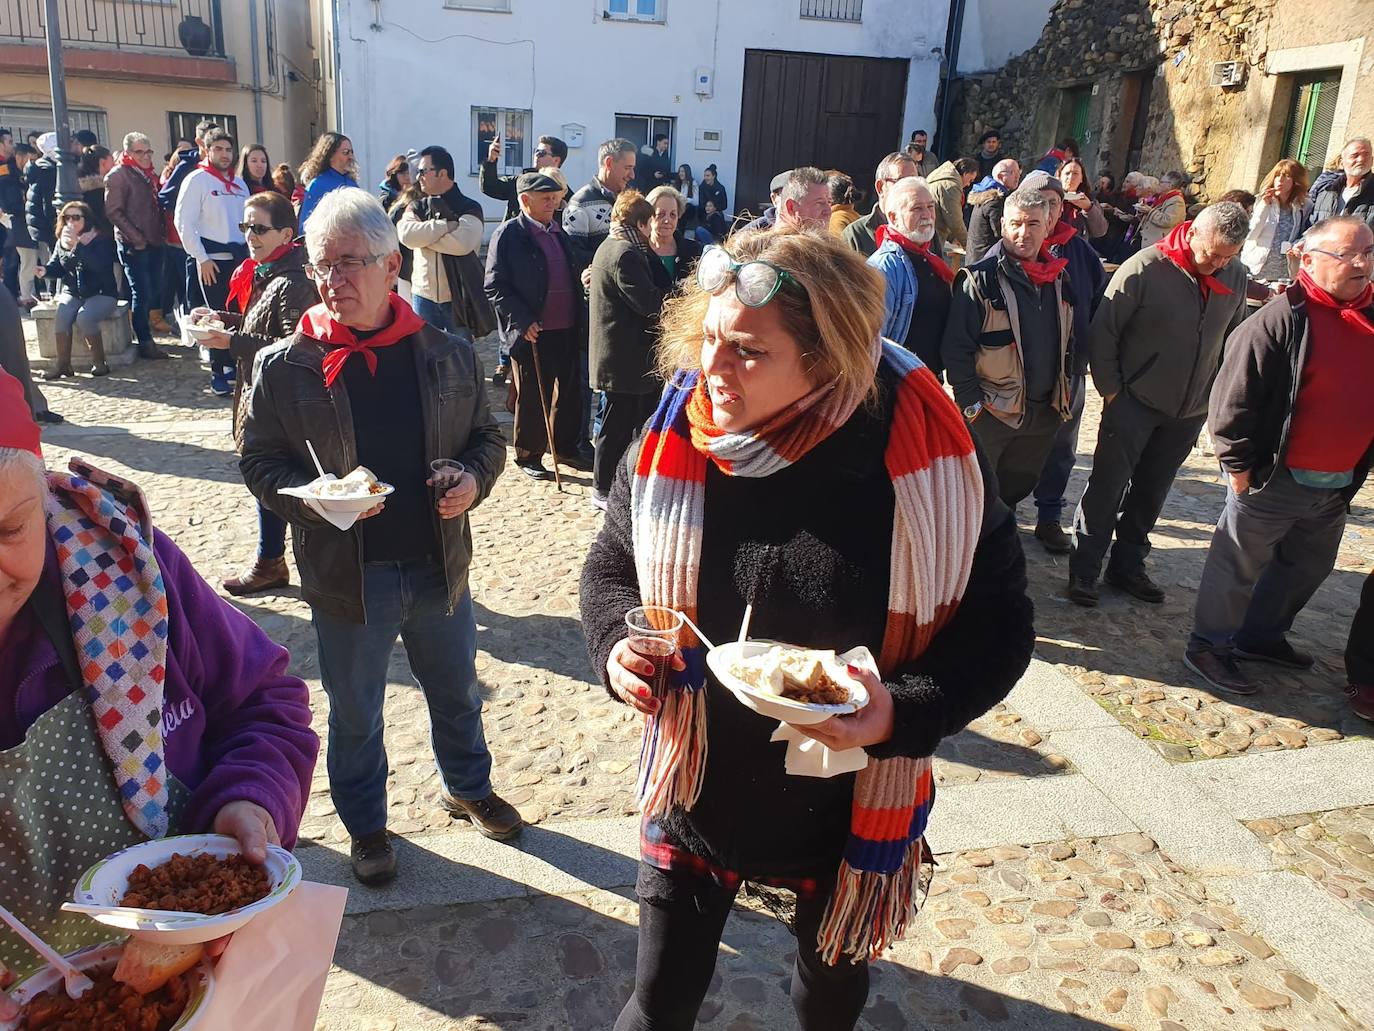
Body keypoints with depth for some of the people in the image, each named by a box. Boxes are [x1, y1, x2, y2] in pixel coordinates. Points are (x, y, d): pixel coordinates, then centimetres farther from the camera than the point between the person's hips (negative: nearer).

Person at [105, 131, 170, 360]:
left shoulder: (150, 175, 17)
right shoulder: (118, 175, -6)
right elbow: (113, 211, -12)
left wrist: (162, 233, 11)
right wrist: (136, 238, -16)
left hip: (154, 242, 7)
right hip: (133, 245, -7)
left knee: (154, 291, 8)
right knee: (142, 293, -7)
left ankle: (142, 330, 21)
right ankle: (145, 343, -1)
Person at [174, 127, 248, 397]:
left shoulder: (239, 183, 16)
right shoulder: (197, 180, -2)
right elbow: (184, 222, -7)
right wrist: (201, 258, -12)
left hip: (239, 258, 5)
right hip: (212, 260, -5)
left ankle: (235, 366, 16)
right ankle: (218, 376, 5)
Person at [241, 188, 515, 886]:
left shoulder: (449, 355, -3)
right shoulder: (285, 367, -8)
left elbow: (486, 436, 9)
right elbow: (259, 461, -2)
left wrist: (474, 479, -12)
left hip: (439, 564, 2)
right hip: (346, 572, -2)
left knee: (457, 694, 22)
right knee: (354, 714, 16)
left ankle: (468, 789, 49)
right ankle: (366, 826, 40)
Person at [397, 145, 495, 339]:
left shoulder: (470, 208, -3)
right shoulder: (416, 208, 9)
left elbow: (463, 242, -22)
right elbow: (406, 235, -13)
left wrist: (422, 235, -11)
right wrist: (447, 225, -16)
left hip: (459, 298, -3)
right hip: (423, 296, 3)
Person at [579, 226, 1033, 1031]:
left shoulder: (919, 453, -22)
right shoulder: (672, 442, -14)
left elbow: (997, 623, -12)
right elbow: (612, 567, 2)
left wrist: (904, 712, -28)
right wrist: (617, 644, -18)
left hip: (853, 810, 0)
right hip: (697, 799, 1)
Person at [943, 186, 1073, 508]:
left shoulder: (1059, 278, 7)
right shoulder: (981, 278, -13)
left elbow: (1067, 342, 18)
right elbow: (955, 348, -14)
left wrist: (1062, 393, 13)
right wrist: (971, 403, -15)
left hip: (1043, 412, 6)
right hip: (991, 412, -6)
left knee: (1019, 485, 20)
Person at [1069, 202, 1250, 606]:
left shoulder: (1236, 276, 0)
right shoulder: (1144, 268, -17)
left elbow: (1234, 337, 13)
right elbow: (1103, 330, -13)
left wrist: (1217, 392, 9)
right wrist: (1110, 388, -11)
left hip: (1190, 409, 5)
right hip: (1134, 402, -5)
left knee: (1151, 492, 14)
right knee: (1107, 486, 0)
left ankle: (1128, 565, 27)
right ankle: (1084, 570, 10)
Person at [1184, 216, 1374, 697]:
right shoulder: (1282, 319, -17)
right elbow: (1234, 396, -17)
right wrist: (1239, 463, -15)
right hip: (1276, 479, -8)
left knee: (1307, 567, 22)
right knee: (1240, 566, 5)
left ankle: (1263, 636, 40)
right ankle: (1208, 646, 20)